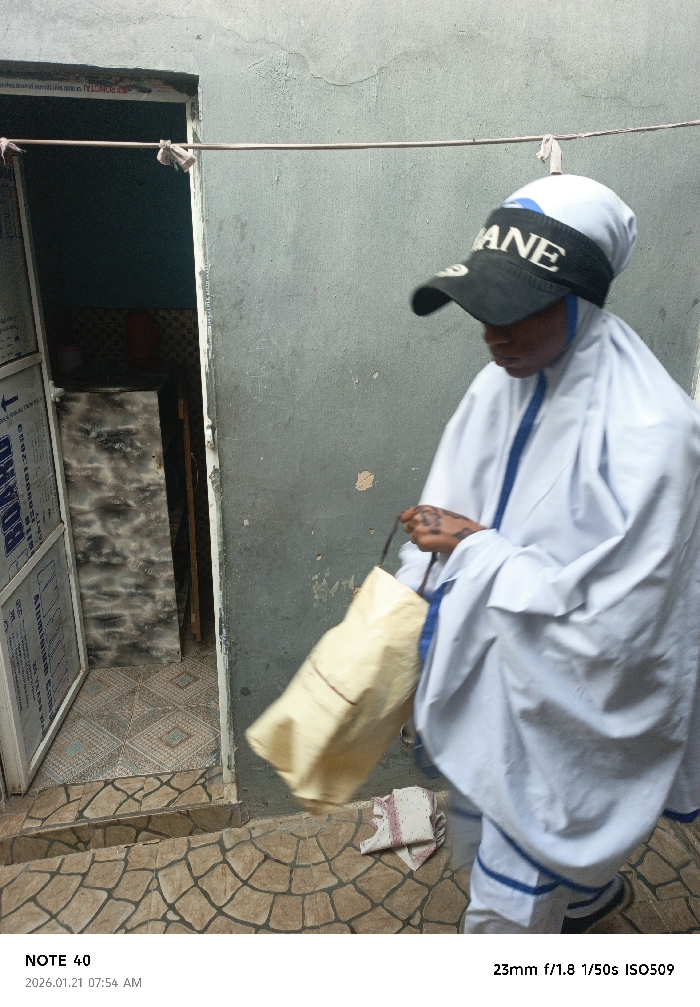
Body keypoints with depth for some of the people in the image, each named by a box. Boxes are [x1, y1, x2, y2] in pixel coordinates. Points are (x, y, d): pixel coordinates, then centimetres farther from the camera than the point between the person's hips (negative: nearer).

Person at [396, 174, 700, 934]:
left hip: (567, 710, -7)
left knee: (507, 906, 15)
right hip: (489, 678, 7)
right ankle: (591, 893, 64)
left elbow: (610, 622, -28)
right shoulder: (502, 385, -6)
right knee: (480, 838, 32)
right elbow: (449, 518, 3)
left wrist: (479, 552, -22)